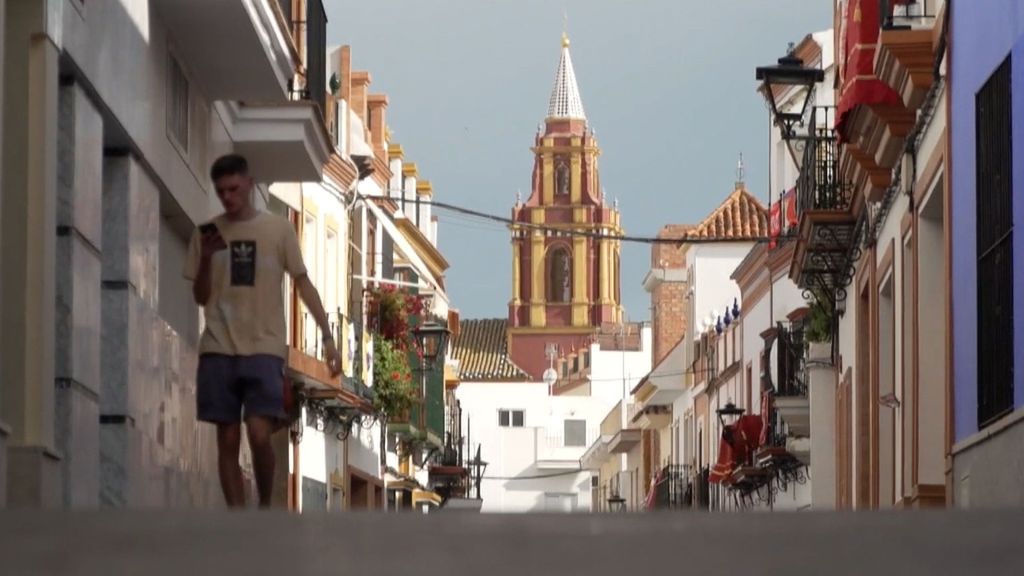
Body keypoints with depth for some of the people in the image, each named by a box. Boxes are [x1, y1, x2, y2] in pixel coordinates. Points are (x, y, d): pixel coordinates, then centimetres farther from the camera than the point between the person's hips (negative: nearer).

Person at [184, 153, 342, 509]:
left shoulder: (278, 229, 3)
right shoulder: (207, 234, 9)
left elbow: (302, 283, 3)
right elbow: (200, 298, 11)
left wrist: (327, 336, -5)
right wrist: (205, 259, -7)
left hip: (264, 349, -2)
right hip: (219, 350, 2)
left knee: (259, 434, -15)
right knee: (228, 439, 0)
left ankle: (265, 507, 6)